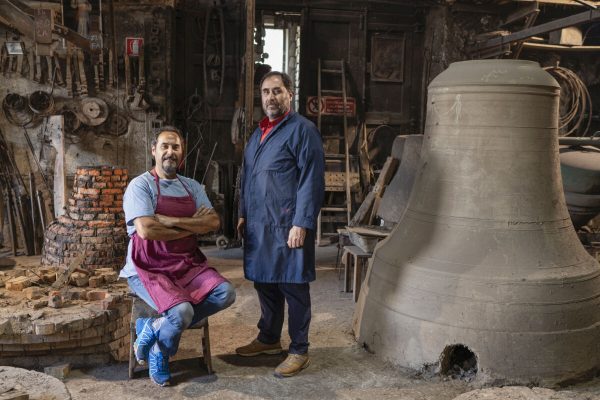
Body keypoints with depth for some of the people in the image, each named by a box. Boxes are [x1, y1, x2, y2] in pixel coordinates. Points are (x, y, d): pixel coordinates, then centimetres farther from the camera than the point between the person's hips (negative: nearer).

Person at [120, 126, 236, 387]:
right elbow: (146, 230, -20)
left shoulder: (193, 187, 12)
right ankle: (159, 353, 7)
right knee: (182, 311, -30)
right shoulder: (140, 185, -5)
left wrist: (172, 221, -16)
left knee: (225, 294, -18)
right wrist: (193, 226, -9)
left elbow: (213, 222, -3)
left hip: (188, 265, 6)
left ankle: (155, 327, -3)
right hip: (149, 269, -6)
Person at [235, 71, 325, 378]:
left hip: (287, 227, -8)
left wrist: (302, 224, -19)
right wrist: (243, 214, 19)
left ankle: (299, 351, 14)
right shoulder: (259, 133, 18)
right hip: (258, 226, 8)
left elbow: (312, 180, -15)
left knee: (293, 288, 1)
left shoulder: (302, 130, -8)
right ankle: (268, 339, 33)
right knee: (265, 284, 16)